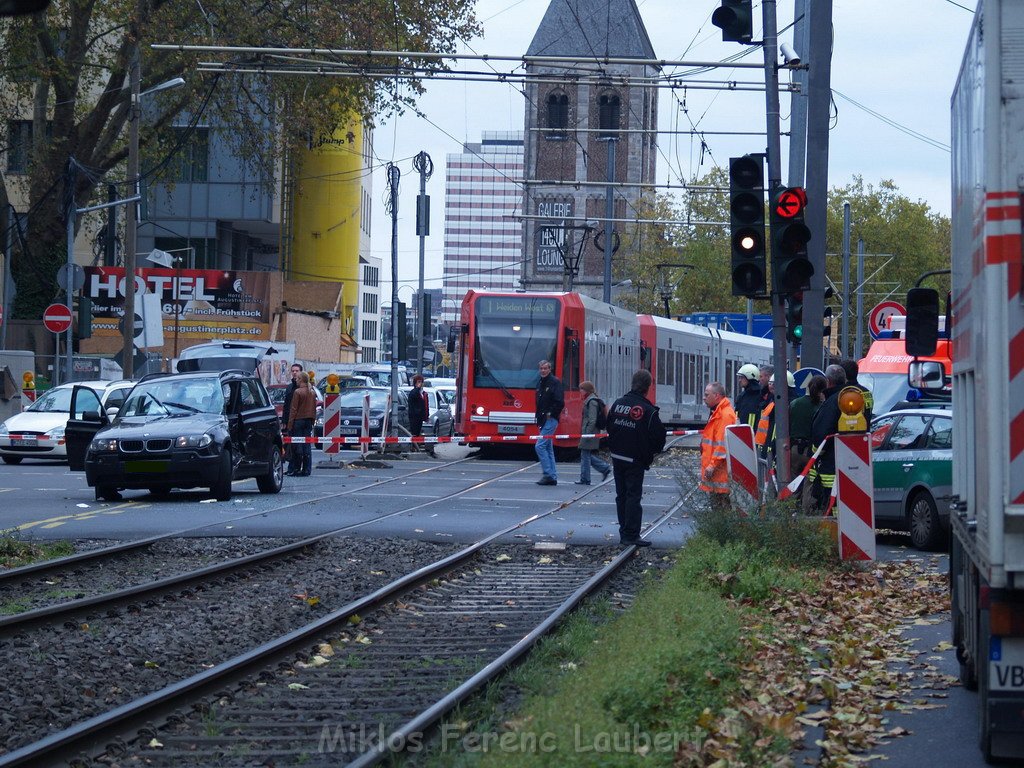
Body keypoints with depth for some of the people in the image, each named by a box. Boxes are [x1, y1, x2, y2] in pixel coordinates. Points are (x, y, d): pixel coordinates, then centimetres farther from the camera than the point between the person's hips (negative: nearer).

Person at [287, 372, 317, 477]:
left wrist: (290, 424, -9)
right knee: (307, 446, 6)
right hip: (308, 421, 6)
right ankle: (307, 470, 5)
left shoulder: (298, 392, -10)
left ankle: (296, 469, -2)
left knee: (297, 446, -2)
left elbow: (294, 409, -11)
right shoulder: (312, 393, 9)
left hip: (299, 420, -6)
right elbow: (314, 408, 13)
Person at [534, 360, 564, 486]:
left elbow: (560, 402, -17)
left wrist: (550, 413, -14)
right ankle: (553, 477, 13)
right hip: (543, 420, 9)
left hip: (551, 419, -9)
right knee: (548, 448, 10)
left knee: (540, 446, -14)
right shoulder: (540, 383, 16)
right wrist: (539, 416, 9)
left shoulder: (554, 382, -9)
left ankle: (548, 474, -13)